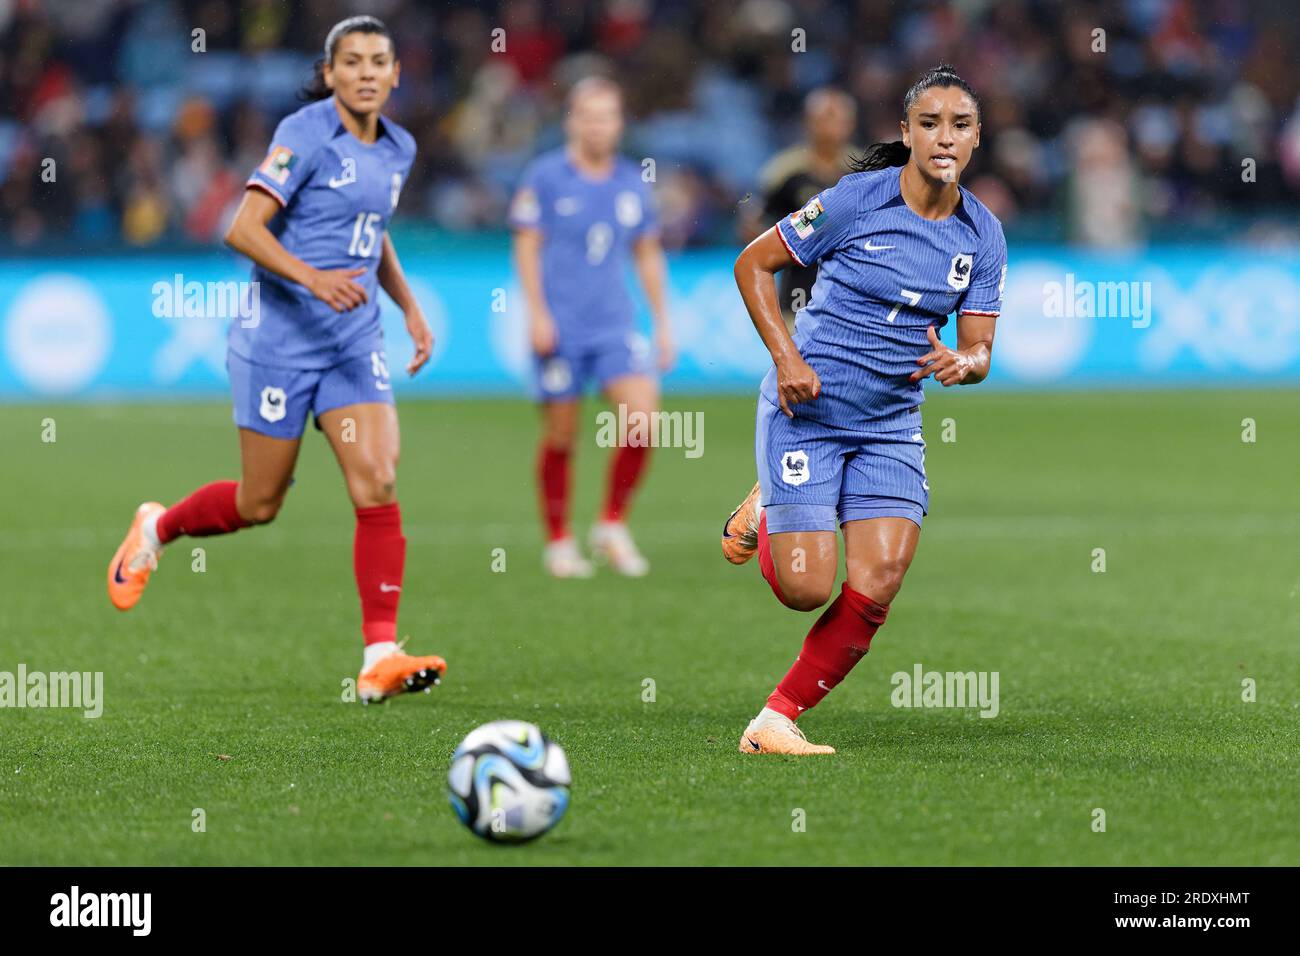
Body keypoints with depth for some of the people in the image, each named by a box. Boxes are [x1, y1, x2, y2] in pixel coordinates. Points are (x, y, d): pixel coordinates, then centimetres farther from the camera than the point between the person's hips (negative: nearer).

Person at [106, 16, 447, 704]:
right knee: (259, 504, 4)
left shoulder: (397, 148, 10)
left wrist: (410, 308, 18)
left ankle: (379, 659, -12)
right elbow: (243, 229, -20)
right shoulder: (305, 134, -13)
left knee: (378, 486, -10)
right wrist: (313, 278, -32)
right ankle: (157, 529, 36)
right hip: (281, 337, -5)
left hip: (355, 340, 6)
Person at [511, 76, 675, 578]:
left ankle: (612, 527, 1)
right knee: (560, 437, 2)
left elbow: (648, 253, 17)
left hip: (616, 325, 3)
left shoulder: (632, 182, 9)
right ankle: (559, 542, 16)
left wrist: (662, 321, 15)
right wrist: (537, 312, -10)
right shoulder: (545, 175, -3)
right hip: (561, 328, -3)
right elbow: (527, 245, -2)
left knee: (642, 414, -15)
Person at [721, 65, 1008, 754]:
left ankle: (776, 721, 5)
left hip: (891, 426, 4)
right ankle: (761, 514, 25)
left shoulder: (982, 235, 1)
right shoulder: (855, 200, -12)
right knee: (807, 589, -9)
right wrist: (786, 356, -15)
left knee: (875, 591, -10)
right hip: (807, 408, -4)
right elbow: (753, 265, -4)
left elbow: (979, 348, 5)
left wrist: (961, 362, -20)